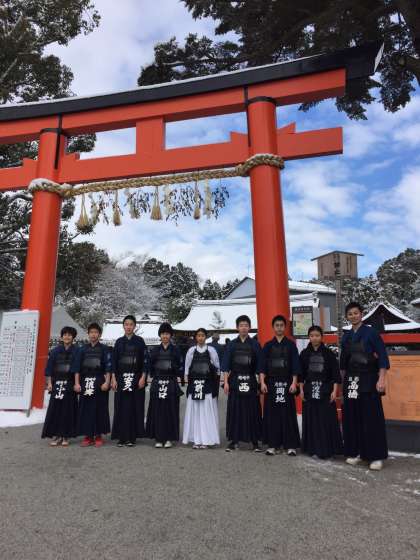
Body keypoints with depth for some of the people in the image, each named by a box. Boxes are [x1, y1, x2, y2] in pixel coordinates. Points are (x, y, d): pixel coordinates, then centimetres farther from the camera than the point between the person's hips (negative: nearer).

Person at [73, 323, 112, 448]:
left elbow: (108, 367, 0)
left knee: (100, 409, 1)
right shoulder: (82, 349, 10)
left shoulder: (104, 349, 4)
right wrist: (77, 383, 1)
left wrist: (107, 382, -9)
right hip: (85, 382, 2)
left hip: (99, 382, -2)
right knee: (85, 409, 3)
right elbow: (77, 367, 8)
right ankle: (87, 436, 14)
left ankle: (98, 435, 12)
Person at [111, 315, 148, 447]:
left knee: (135, 408, 1)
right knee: (121, 408, 3)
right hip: (121, 378, 2)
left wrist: (143, 377, -8)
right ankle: (121, 437, 13)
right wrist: (113, 378, -1)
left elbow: (145, 360, 0)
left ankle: (132, 437, 10)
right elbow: (114, 361, 7)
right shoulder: (119, 342, 8)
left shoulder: (140, 341, 2)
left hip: (136, 378, -2)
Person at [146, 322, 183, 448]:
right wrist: (154, 377, 5)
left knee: (170, 410, 1)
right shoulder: (155, 350, 9)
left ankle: (169, 438, 11)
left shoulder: (175, 350, 5)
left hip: (171, 383, -1)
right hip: (157, 383, 1)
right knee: (157, 410, 2)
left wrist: (178, 379, -3)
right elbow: (150, 367, 12)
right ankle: (158, 438, 13)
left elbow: (180, 367, 4)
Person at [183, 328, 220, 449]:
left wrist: (216, 381, 4)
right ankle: (196, 440, 13)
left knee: (207, 412, 0)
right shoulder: (191, 350, 5)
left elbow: (217, 367, 6)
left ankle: (205, 440, 9)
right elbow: (187, 367, 8)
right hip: (194, 384, 1)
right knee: (194, 412, 4)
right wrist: (188, 379, 2)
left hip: (208, 385, -1)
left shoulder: (211, 350, 1)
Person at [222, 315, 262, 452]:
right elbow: (226, 364, 5)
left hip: (250, 381, 0)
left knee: (252, 411, 3)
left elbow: (259, 365, 4)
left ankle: (254, 441, 14)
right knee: (234, 411, 4)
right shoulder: (232, 344, 5)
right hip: (235, 381, 1)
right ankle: (233, 441, 16)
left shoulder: (255, 344, 4)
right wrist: (226, 382, -3)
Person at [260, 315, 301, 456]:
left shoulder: (291, 344, 4)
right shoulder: (268, 345, 7)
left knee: (288, 414, 0)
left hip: (287, 383, -1)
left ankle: (290, 445, 10)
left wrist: (294, 383, -7)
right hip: (271, 383, 1)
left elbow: (295, 365, 1)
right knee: (271, 413, 3)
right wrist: (262, 382, -5)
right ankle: (272, 444, 13)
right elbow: (262, 366, 4)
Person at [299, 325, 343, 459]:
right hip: (309, 390, 2)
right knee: (311, 420, 6)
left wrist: (334, 391, -9)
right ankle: (313, 448, 17)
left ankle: (327, 449, 12)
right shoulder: (304, 353, 4)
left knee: (326, 420, 0)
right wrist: (301, 390, 2)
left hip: (325, 390, -2)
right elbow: (301, 374, 7)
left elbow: (335, 373, -2)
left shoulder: (329, 353, -1)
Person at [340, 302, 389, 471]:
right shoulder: (346, 336, 10)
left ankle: (376, 456, 8)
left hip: (368, 380, -5)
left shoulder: (371, 332, -5)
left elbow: (383, 356, -8)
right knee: (351, 417, 8)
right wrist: (343, 380, 15)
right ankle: (355, 452, 20)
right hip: (350, 381, 5)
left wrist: (381, 379, -15)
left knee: (372, 418, -2)